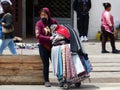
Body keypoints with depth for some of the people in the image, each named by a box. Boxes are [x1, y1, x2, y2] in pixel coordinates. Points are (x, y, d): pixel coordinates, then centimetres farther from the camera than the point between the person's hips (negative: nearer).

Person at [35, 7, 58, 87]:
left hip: (53, 46, 2)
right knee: (46, 64, 4)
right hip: (43, 47, -2)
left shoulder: (53, 22, 0)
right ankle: (46, 81, 14)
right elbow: (38, 36, -16)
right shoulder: (39, 23, -7)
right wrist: (49, 38, -25)